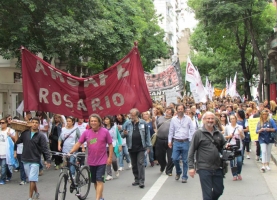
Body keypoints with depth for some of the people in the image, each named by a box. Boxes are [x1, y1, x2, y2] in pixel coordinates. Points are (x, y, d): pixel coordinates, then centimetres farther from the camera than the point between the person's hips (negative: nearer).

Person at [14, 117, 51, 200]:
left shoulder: (41, 136, -5)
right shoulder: (25, 133, 4)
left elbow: (45, 149, -9)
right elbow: (17, 142, 17)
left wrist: (48, 160, -16)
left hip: (35, 160, -3)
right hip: (25, 160, 4)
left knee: (32, 180, -7)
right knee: (31, 179, 13)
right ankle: (36, 192, 32)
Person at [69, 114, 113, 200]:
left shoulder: (105, 131, -9)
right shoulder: (86, 132, -3)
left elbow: (110, 144, -3)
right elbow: (78, 143, -2)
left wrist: (110, 157, -6)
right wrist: (70, 152, -13)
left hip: (102, 161, -4)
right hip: (91, 161, 4)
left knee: (99, 181, -9)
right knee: (95, 181, 14)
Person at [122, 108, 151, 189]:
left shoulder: (143, 123, -2)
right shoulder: (127, 123, 1)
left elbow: (147, 135, 3)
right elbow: (123, 135, 6)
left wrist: (148, 146, 1)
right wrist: (124, 134, -18)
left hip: (141, 147, -3)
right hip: (131, 148, 3)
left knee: (141, 163, -6)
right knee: (134, 165, 12)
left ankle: (141, 181, -3)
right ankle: (136, 179, 25)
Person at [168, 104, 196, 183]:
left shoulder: (188, 119, 0)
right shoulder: (173, 119, 5)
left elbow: (192, 130, 1)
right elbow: (171, 131, 9)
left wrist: (191, 140, -6)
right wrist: (169, 141, 5)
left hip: (185, 142, -1)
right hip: (176, 142, 1)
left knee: (185, 160, 4)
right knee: (174, 159, -6)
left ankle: (184, 177, 15)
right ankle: (178, 172, 22)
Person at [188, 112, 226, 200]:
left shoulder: (218, 133, 10)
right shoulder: (198, 133, -4)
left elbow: (224, 146, 24)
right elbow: (191, 151, -5)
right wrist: (191, 167, -10)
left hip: (217, 168, 5)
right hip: (204, 169, -5)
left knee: (219, 190, 14)